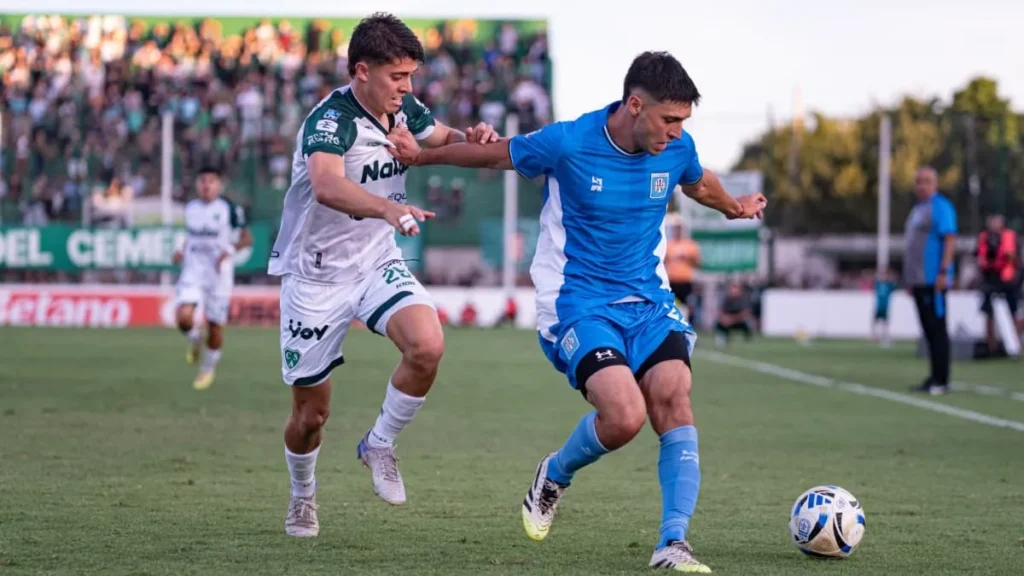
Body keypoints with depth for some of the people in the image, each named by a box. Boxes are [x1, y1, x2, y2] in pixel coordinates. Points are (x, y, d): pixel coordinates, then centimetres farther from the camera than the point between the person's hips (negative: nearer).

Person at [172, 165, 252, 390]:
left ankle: (209, 368, 29)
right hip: (193, 272, 3)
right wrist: (181, 251, 5)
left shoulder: (229, 209, -8)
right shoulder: (190, 207, 6)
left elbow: (247, 238, -4)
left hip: (219, 274, -3)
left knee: (215, 325, 5)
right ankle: (194, 339, 16)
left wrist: (229, 250, -21)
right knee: (184, 317, -19)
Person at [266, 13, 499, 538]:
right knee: (311, 413, 5)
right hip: (316, 274, -5)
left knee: (428, 345, -25)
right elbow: (327, 185, -45)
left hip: (378, 263, 5)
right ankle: (302, 496, 36)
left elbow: (442, 139, 17)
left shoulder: (403, 109, -4)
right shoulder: (331, 120, -25)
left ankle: (379, 444, 0)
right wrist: (390, 209, -62)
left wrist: (473, 138, -8)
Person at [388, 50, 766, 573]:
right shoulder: (567, 143, -16)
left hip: (649, 302, 5)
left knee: (674, 399, -22)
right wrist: (421, 156, 10)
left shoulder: (677, 149, -1)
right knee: (624, 416, -25)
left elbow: (700, 184, 25)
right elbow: (494, 154, 2)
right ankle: (554, 476, 9)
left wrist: (735, 207, 44)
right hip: (579, 306, -5)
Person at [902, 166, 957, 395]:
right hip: (919, 280, 9)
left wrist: (943, 272, -22)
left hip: (933, 280, -9)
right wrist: (910, 279, 22)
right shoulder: (917, 209, 20)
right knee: (929, 329, 10)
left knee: (937, 328, -9)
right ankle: (934, 377, 13)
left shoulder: (940, 207, -7)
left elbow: (950, 239, -15)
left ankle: (941, 381, -9)